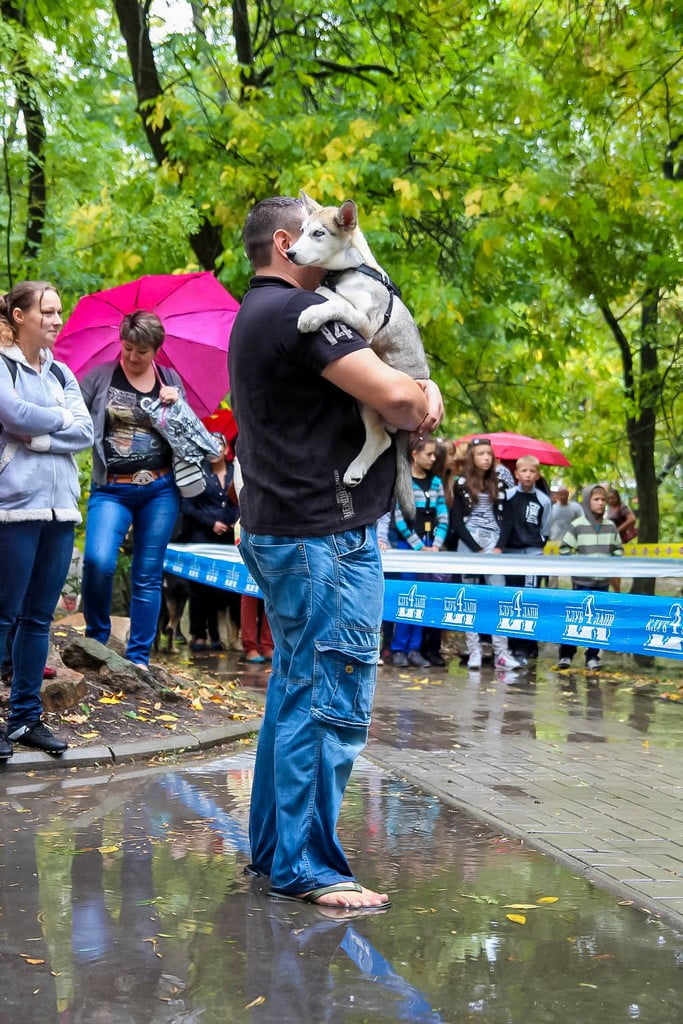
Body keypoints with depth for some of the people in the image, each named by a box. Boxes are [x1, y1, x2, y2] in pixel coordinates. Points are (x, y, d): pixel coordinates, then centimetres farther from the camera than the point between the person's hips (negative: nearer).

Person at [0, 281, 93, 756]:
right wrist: (60, 417, -2)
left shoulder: (61, 373, 15)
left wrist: (38, 435, -10)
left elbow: (86, 432, 4)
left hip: (61, 507, 6)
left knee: (39, 617, 9)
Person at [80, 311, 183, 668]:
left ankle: (139, 656, 15)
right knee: (99, 560, -21)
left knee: (148, 574, 5)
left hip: (160, 490, 2)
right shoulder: (100, 377, 2)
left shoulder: (171, 381, 10)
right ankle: (96, 638, 4)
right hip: (111, 490, -2)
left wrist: (176, 405, -6)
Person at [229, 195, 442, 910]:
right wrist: (423, 402, -1)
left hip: (277, 530, 11)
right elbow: (393, 396, -24)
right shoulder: (299, 310, -14)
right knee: (332, 703, -6)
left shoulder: (257, 316, 20)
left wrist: (420, 390, 0)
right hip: (325, 536, -11)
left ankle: (273, 848, 24)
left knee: (294, 692, 16)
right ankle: (306, 869, 0)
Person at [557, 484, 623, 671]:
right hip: (582, 581, -3)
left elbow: (618, 549, 14)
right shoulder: (577, 525, -6)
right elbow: (565, 548, -1)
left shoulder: (610, 526, 5)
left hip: (603, 581, 3)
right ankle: (566, 654, 10)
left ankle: (592, 657, 13)